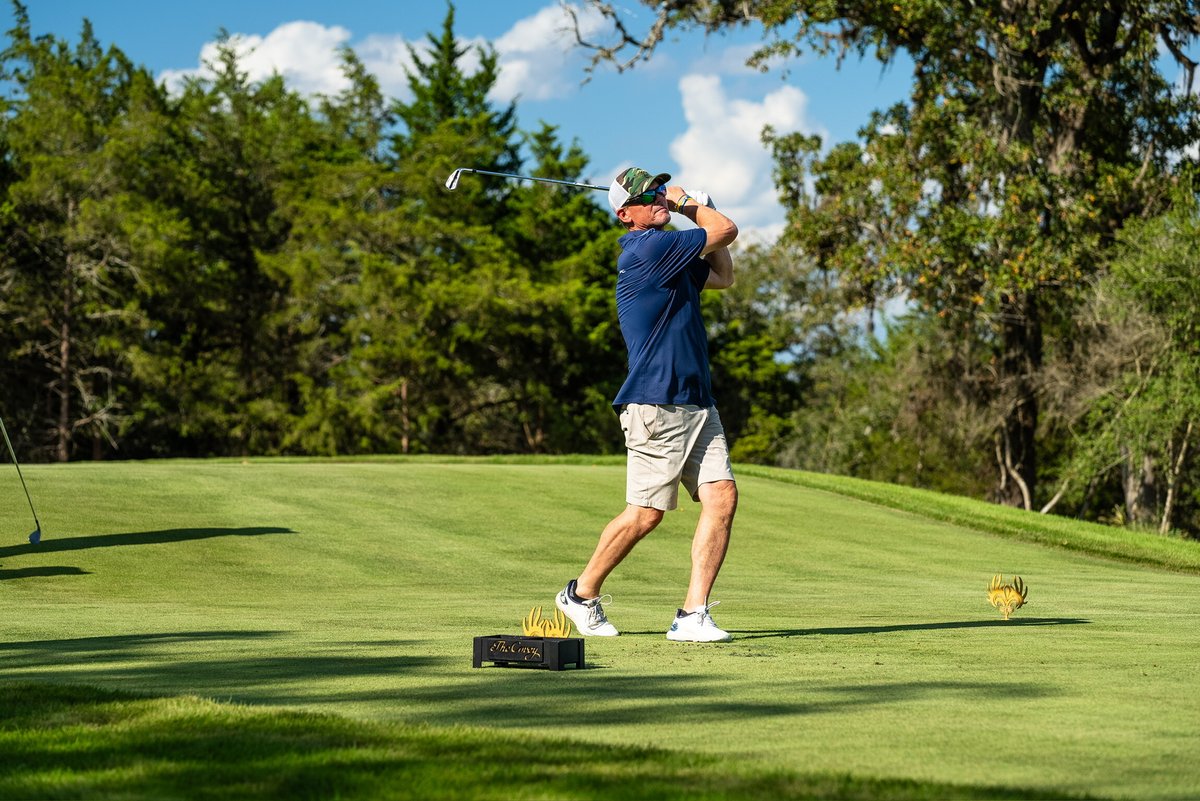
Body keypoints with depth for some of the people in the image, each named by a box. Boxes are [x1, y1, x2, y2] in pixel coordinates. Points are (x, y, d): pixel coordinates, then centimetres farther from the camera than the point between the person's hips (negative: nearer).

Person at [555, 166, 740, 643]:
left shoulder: (668, 252, 18)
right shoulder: (649, 247, -12)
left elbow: (723, 275, 32)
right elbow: (726, 230, -7)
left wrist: (693, 211, 24)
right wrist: (688, 203, 11)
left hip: (696, 403, 9)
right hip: (656, 404, -9)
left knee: (722, 497, -6)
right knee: (646, 512, -4)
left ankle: (693, 615, -8)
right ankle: (582, 595, 17)